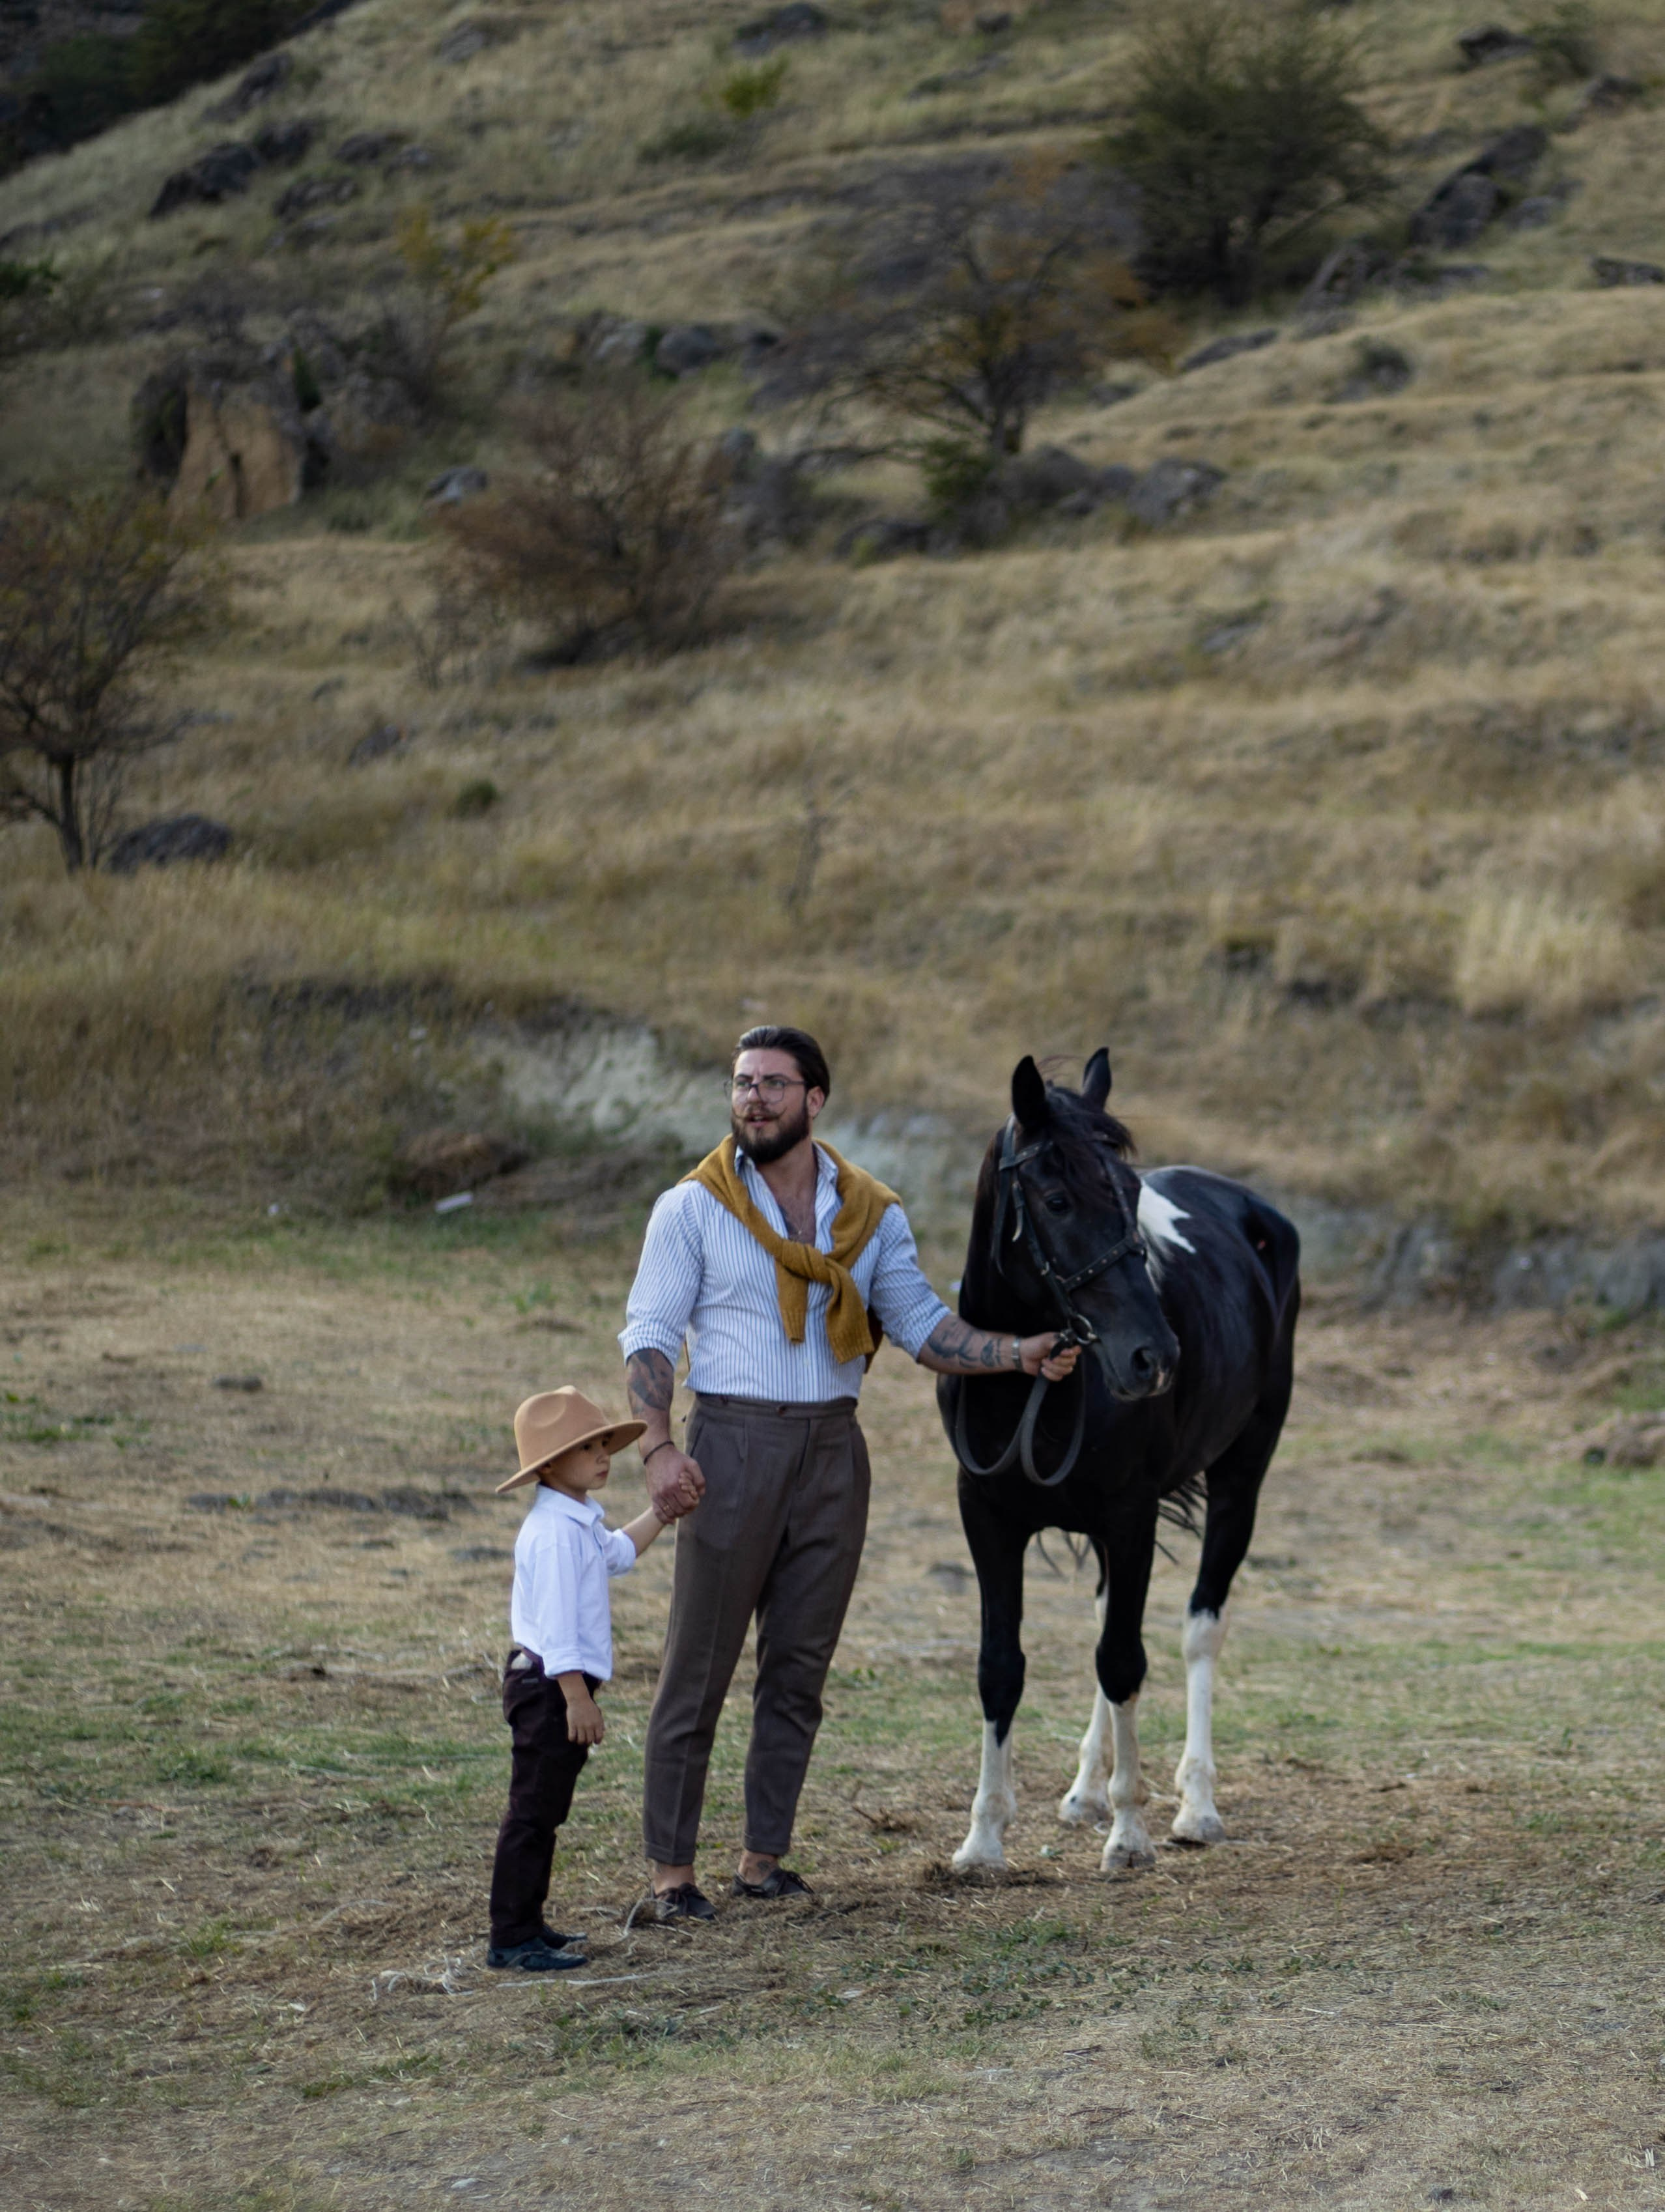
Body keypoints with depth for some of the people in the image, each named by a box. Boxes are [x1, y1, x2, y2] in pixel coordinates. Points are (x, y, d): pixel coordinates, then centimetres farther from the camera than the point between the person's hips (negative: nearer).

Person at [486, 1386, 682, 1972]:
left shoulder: (581, 1522, 13)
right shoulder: (554, 1533, -20)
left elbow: (617, 1554, 36)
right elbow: (556, 1624, -24)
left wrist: (661, 1514, 30)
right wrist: (577, 1699, -25)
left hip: (561, 1685, 11)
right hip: (548, 1685, -11)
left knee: (543, 1813, 16)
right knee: (533, 1812, -8)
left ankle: (527, 1925, 24)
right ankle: (511, 1938, -6)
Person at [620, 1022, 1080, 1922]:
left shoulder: (873, 1216, 8)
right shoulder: (692, 1208, -1)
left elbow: (923, 1326, 6)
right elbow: (650, 1334, -4)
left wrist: (1019, 1354, -9)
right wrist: (658, 1448, -17)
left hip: (832, 1450, 4)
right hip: (733, 1444, -3)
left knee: (800, 1670, 8)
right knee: (697, 1668, -2)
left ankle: (763, 1858, 17)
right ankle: (670, 1868, 3)